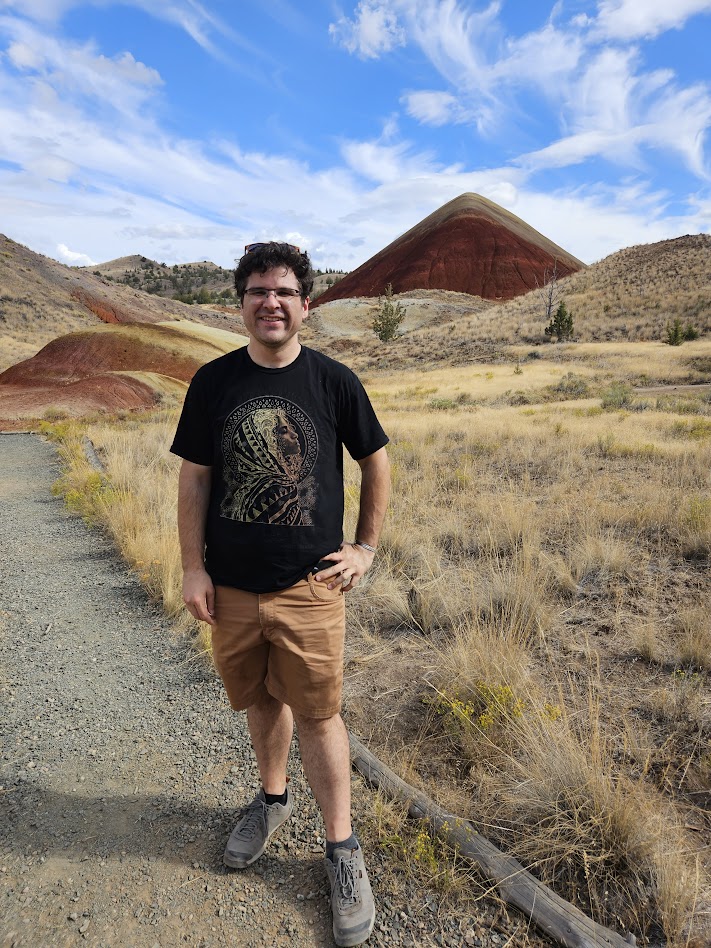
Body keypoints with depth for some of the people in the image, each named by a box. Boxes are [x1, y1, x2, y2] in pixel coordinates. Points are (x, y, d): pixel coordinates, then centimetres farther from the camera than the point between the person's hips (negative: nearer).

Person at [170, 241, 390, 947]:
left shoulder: (334, 382, -4)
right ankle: (273, 797, 46)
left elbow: (375, 463, 6)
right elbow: (194, 479, 2)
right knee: (262, 702, 19)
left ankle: (342, 847, 27)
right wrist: (193, 569, -1)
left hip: (310, 586, -2)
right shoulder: (214, 382, 0)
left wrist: (366, 548, 4)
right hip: (232, 586, 2)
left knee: (318, 716, 6)